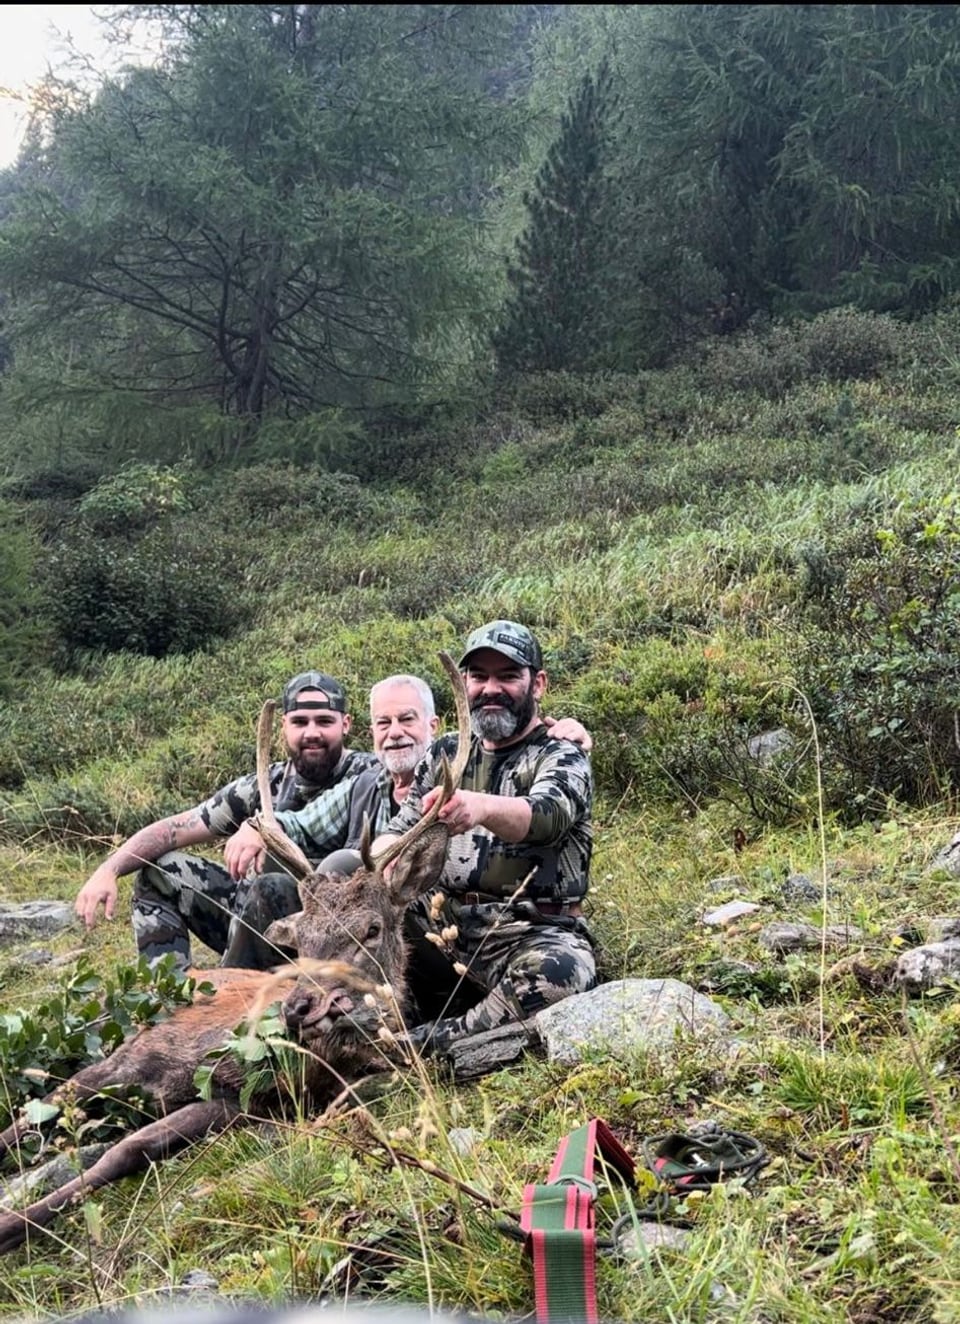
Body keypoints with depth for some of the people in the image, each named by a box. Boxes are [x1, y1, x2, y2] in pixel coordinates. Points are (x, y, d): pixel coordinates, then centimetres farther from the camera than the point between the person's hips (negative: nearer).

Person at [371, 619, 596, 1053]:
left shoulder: (562, 758, -1)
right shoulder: (444, 754, 16)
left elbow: (546, 814, -24)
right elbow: (399, 832, 12)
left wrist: (482, 806, -47)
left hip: (531, 933, -4)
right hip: (441, 926, 5)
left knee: (563, 973, -37)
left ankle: (433, 1042, -27)